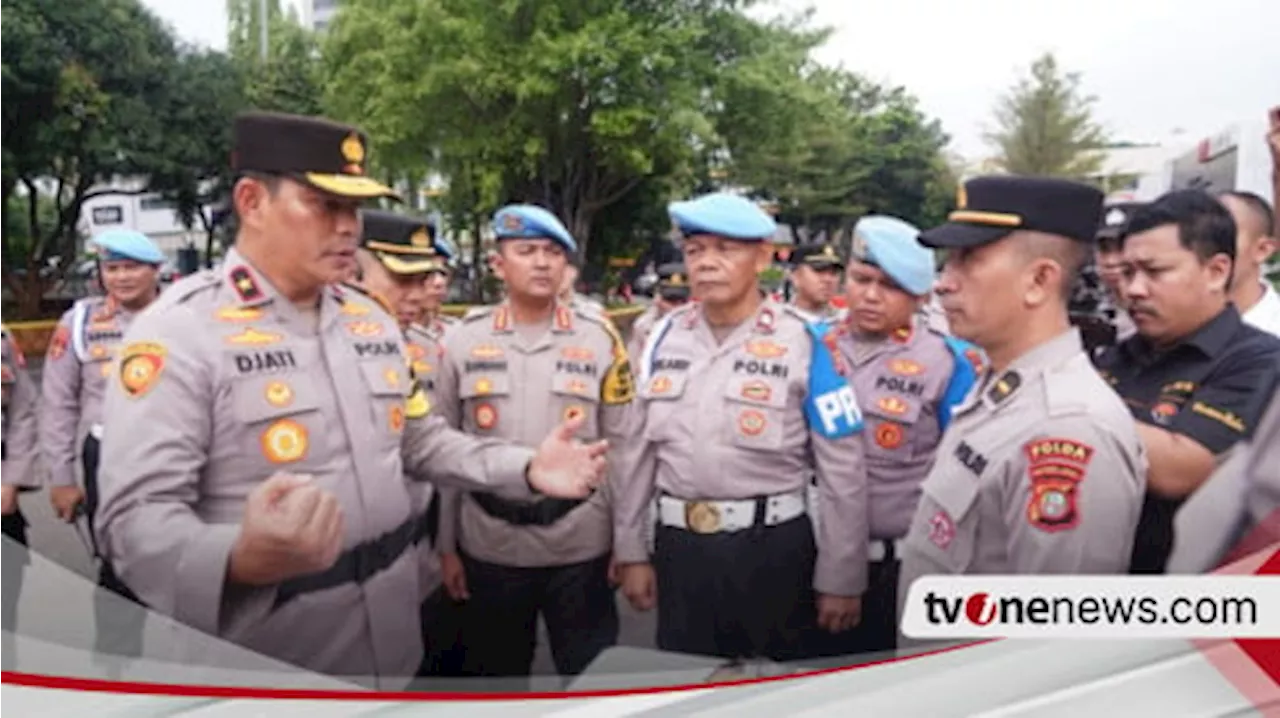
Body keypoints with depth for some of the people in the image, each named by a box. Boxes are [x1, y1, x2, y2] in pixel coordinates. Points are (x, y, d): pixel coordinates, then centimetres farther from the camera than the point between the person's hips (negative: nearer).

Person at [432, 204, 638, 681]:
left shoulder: (600, 340, -3)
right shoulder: (462, 341, 0)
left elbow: (622, 448, -2)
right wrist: (446, 546, 2)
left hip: (581, 549, -1)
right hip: (489, 550, 2)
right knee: (495, 673, 20)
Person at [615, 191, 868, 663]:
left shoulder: (803, 343, -10)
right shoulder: (664, 337, 1)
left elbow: (843, 471, -8)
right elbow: (640, 448, 6)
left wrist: (841, 579, -5)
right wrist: (631, 551, 7)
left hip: (773, 548, -3)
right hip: (678, 547, 3)